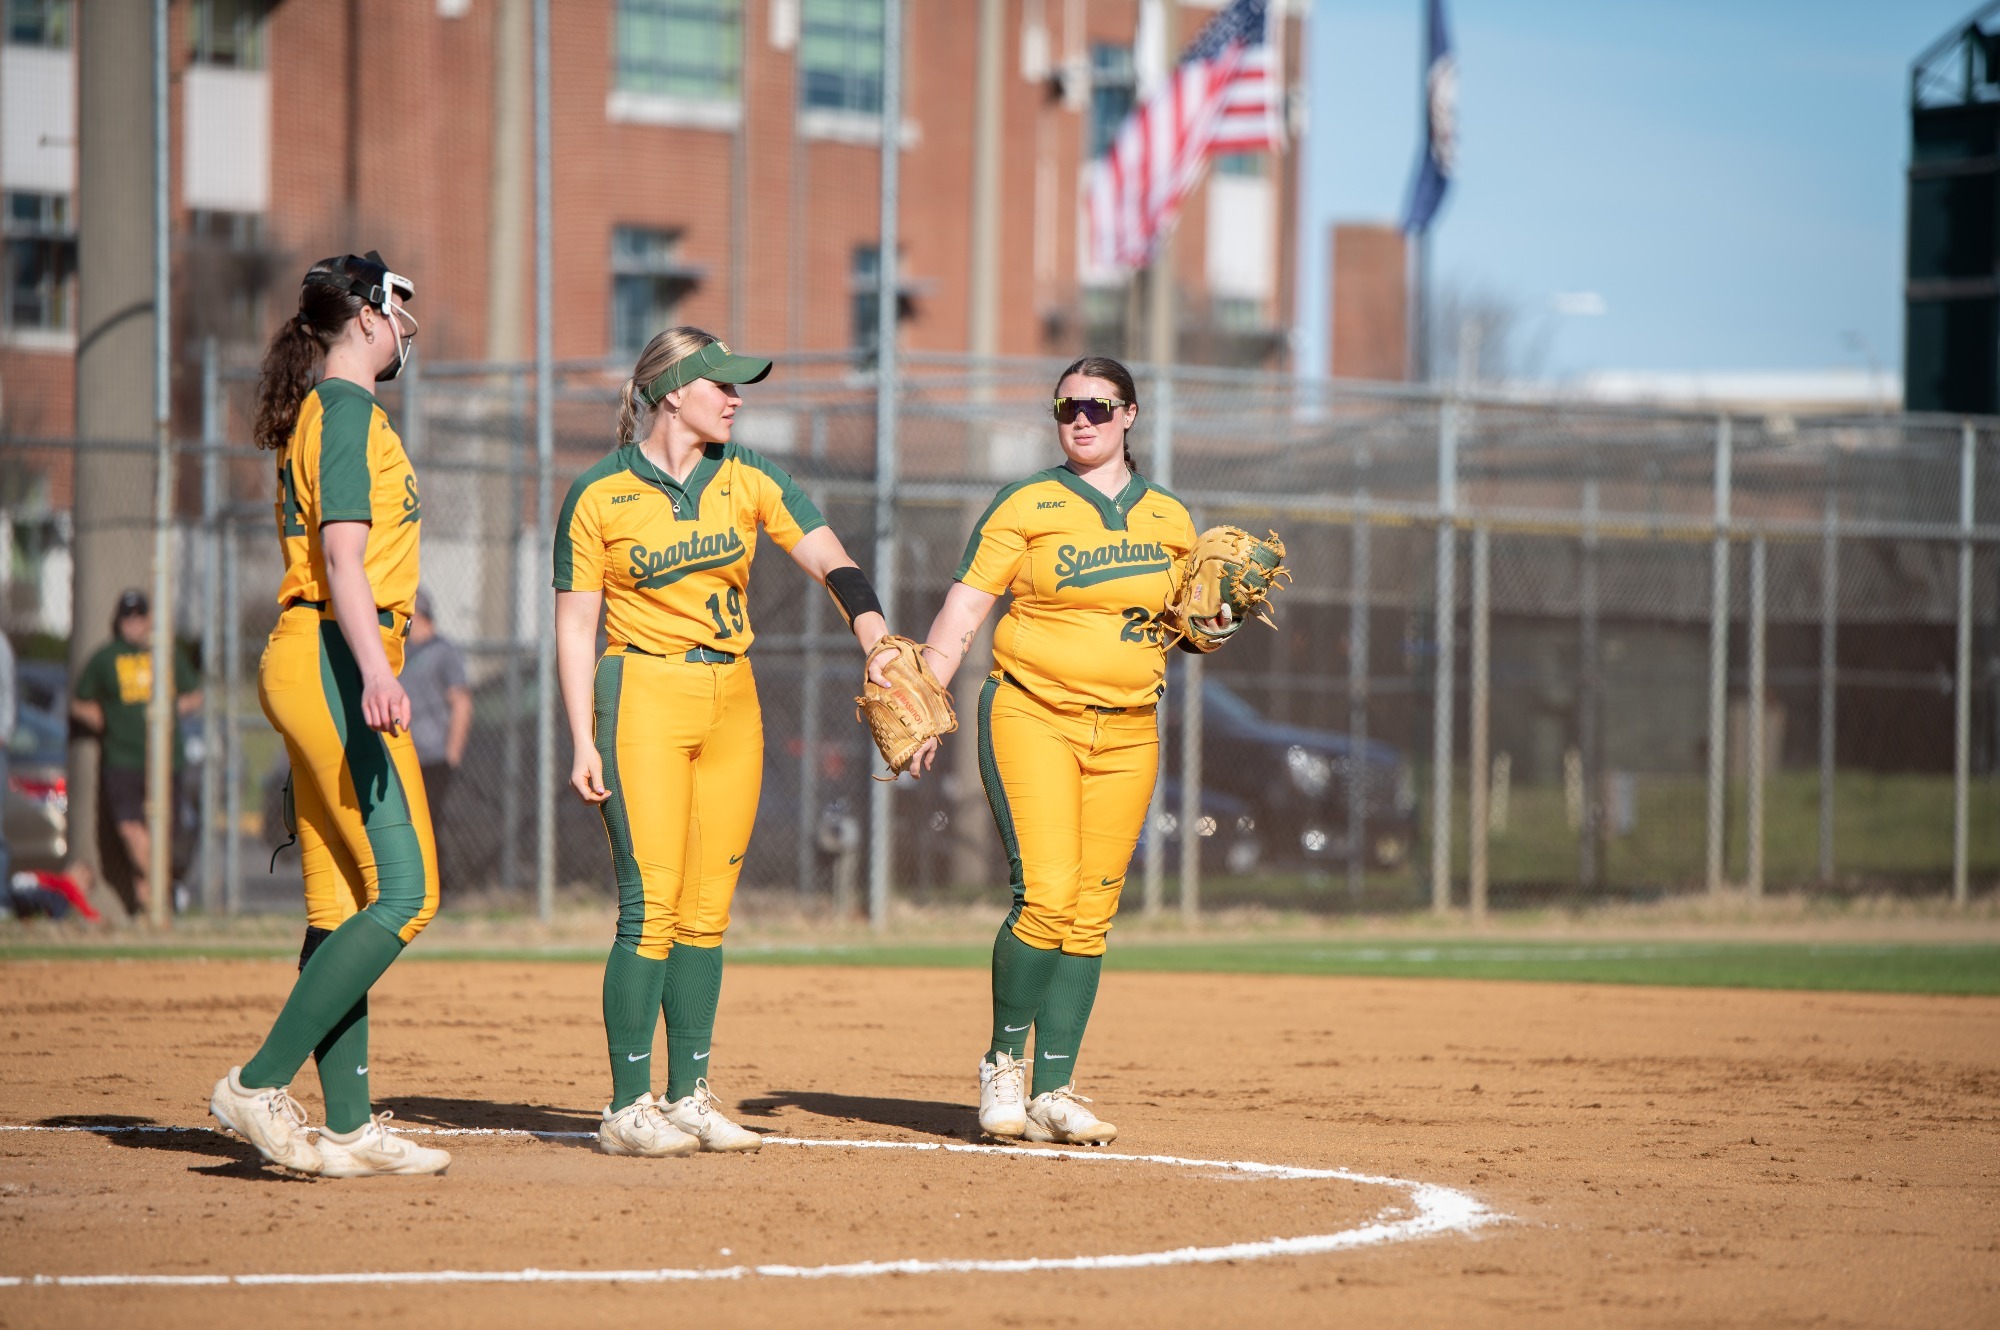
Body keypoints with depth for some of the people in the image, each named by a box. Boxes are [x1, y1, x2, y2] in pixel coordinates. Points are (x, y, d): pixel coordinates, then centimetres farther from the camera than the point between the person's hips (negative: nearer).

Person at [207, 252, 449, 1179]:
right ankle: (260, 1085, -15)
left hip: (312, 666, 10)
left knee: (340, 906, 7)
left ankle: (349, 1128, 6)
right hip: (336, 660, -10)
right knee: (403, 894, -13)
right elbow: (342, 554, -20)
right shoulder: (348, 411, -9)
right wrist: (375, 671, -31)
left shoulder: (320, 413, 20)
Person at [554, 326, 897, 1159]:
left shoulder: (746, 480, 7)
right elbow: (574, 626, -2)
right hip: (644, 697, -5)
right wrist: (582, 743, -10)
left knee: (708, 911, 6)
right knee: (651, 906, -11)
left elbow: (832, 563, -3)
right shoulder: (599, 496, -3)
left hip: (732, 704, 5)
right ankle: (628, 1107, -7)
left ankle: (690, 1097, 13)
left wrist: (879, 648, -21)